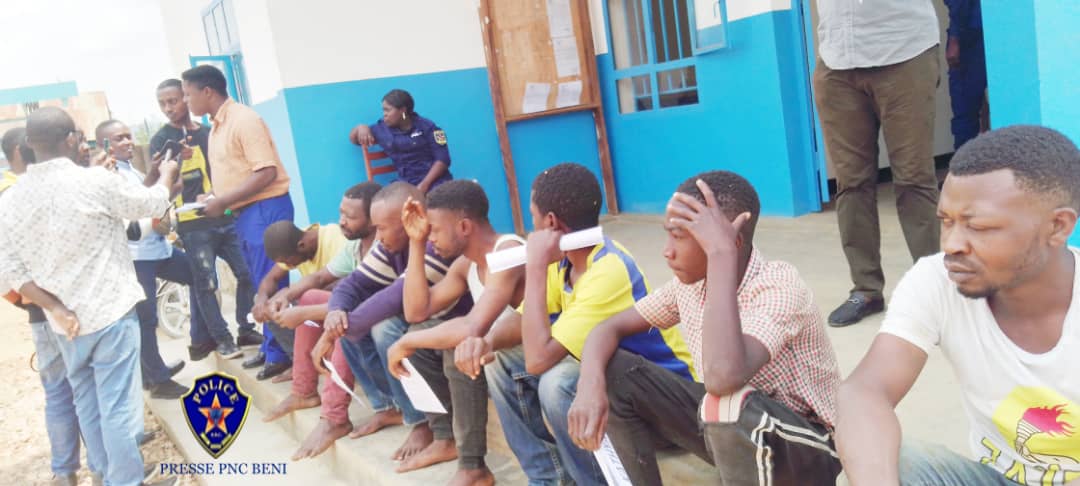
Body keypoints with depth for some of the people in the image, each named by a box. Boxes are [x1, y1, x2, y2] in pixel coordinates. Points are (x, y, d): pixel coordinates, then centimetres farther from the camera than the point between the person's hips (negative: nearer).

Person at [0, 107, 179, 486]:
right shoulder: (95, 182, -16)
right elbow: (153, 204, -1)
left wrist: (55, 308, -1)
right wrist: (166, 175, 19)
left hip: (67, 323, 6)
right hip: (111, 313, -5)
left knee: (88, 405, 18)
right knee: (117, 407, 1)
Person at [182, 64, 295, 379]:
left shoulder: (243, 119, -15)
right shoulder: (217, 125, 13)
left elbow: (266, 173, -21)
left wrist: (222, 202, -18)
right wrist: (214, 199, 6)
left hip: (265, 209, -9)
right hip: (244, 212, 9)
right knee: (263, 287, 15)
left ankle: (282, 353, 6)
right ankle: (272, 347, 25)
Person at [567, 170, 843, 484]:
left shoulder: (779, 288, -28)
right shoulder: (689, 282, -7)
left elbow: (723, 378, -46)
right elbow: (610, 327, -2)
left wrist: (721, 253, -41)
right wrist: (590, 384, -24)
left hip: (805, 449, -6)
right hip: (733, 433, 7)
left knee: (728, 404, -40)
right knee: (614, 374, -8)